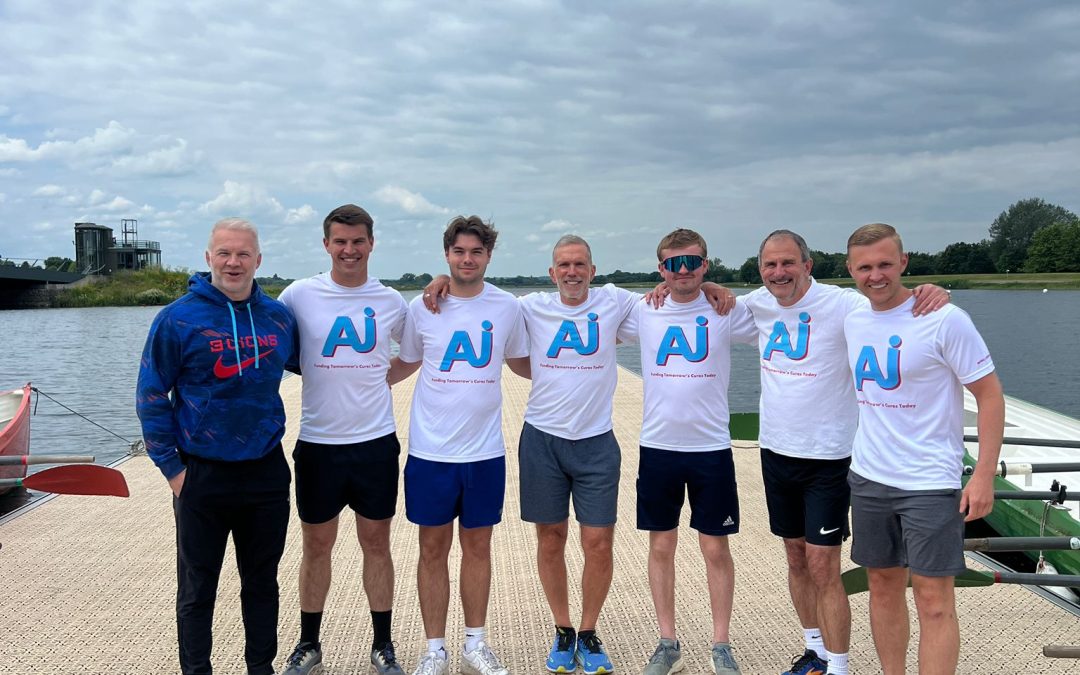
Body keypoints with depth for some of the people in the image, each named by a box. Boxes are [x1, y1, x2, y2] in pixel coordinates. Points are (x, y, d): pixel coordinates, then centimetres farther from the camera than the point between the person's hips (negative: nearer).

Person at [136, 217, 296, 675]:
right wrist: (171, 467, -7)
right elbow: (151, 396, -5)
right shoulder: (179, 319, -8)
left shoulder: (279, 317, 2)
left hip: (267, 471, 3)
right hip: (202, 476, -3)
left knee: (262, 582, 15)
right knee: (197, 588, 9)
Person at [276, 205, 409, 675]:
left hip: (376, 442, 1)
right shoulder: (300, 295, -4)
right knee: (316, 547, 11)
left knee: (377, 544, 10)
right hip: (318, 443, -1)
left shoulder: (390, 302, 1)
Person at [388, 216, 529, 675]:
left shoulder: (507, 307, 0)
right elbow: (404, 366, 11)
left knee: (478, 546, 12)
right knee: (434, 548, 8)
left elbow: (523, 362, 15)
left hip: (485, 451, 1)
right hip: (430, 451, -1)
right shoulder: (422, 307, -2)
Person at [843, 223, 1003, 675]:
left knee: (933, 599, -2)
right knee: (883, 586, 15)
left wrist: (984, 475, -15)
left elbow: (990, 395, -10)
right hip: (868, 477, 6)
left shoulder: (945, 319, -13)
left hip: (930, 483, -6)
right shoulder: (853, 321, 4)